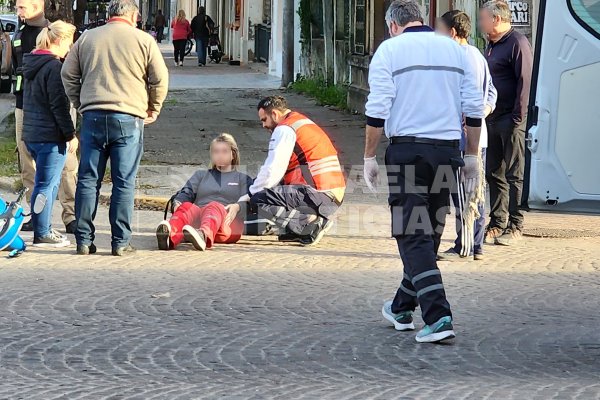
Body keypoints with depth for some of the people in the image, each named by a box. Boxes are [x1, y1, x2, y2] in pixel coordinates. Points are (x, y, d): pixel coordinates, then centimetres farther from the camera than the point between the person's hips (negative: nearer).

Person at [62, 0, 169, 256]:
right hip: (128, 119, -3)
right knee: (124, 182, 1)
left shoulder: (87, 38, 11)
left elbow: (68, 74, 12)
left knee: (88, 180, 7)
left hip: (92, 116, 3)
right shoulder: (143, 40, 2)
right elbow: (160, 79, 1)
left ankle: (84, 240, 6)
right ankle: (121, 242, 1)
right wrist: (154, 109, 15)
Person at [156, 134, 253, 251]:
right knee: (187, 207, -34)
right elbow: (186, 193, 19)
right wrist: (177, 203, -5)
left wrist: (237, 207, -15)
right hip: (198, 218, 2)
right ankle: (170, 235, -69)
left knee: (214, 207, -38)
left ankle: (204, 234, -74)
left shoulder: (243, 179, 28)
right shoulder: (201, 175, 37)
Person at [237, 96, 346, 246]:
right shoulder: (306, 123, 25)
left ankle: (312, 226, -16)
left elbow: (272, 171, -11)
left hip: (317, 196, -10)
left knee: (258, 201, -12)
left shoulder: (284, 130, -5)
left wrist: (249, 196, 2)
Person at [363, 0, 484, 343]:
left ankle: (438, 317, -16)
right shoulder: (455, 49, 12)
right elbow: (475, 108, 8)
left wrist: (370, 156, -2)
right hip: (447, 151, 5)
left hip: (407, 151, -5)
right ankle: (402, 309, 30)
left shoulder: (390, 49, -1)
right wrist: (472, 155, 14)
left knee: (414, 236, -3)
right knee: (429, 233, 16)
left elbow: (378, 109, -9)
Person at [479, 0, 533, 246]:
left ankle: (515, 226, 0)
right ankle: (497, 224, 17)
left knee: (514, 175, -3)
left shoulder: (518, 43, -10)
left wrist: (518, 117, -19)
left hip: (511, 119, -9)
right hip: (492, 119, 9)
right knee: (493, 173, 10)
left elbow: (525, 81, -15)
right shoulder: (491, 45, 18)